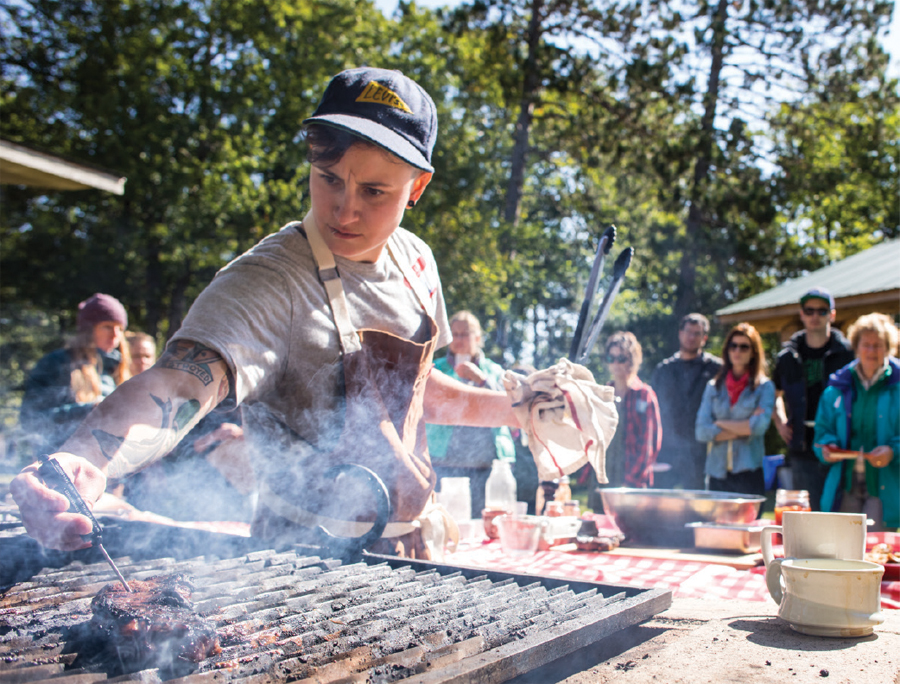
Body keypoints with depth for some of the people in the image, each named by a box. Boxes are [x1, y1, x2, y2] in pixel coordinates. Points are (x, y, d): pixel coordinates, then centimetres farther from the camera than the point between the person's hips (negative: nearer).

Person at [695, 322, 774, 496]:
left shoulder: (764, 387, 5)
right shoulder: (713, 387, 11)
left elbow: (760, 425, -11)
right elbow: (701, 432, 1)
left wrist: (721, 424, -1)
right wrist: (744, 428, -5)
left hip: (749, 473, -2)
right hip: (717, 473, 2)